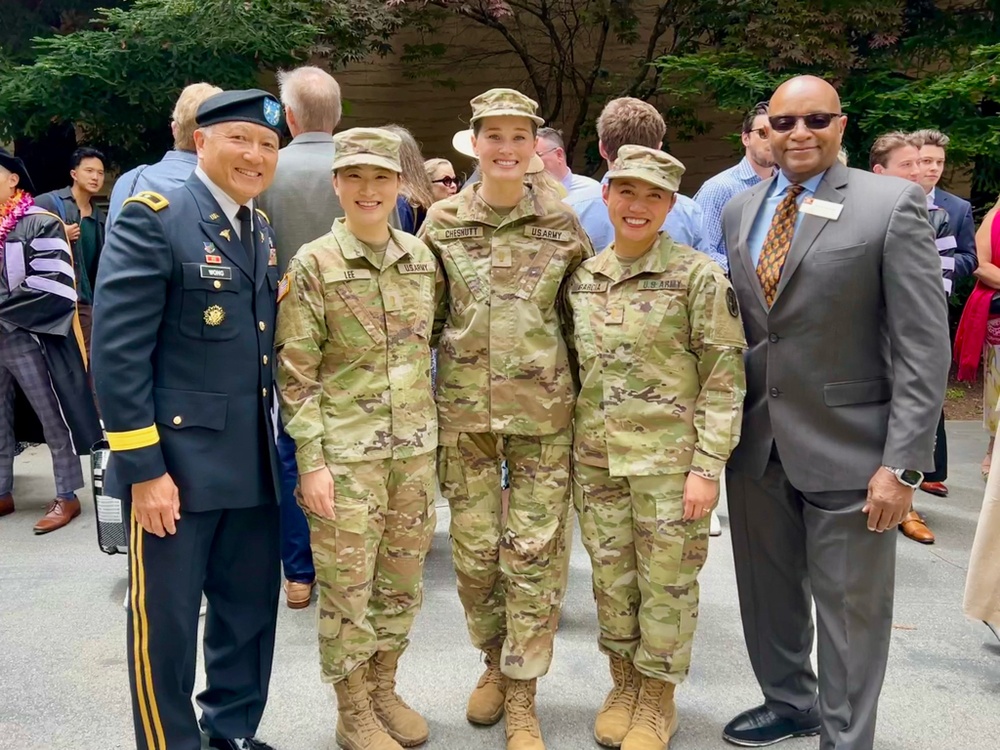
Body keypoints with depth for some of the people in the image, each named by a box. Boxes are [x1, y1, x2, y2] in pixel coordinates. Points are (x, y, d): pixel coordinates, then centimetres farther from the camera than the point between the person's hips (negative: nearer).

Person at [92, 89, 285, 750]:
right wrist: (144, 468, -17)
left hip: (253, 465, 7)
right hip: (176, 462, -7)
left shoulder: (262, 230, 11)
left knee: (252, 605, 17)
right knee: (166, 620, 8)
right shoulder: (152, 220, -11)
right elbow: (117, 352, -15)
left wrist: (274, 444, 11)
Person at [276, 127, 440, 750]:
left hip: (415, 447, 4)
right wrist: (312, 460, -12)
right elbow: (296, 373, -8)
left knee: (403, 580, 14)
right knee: (348, 587, 6)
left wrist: (435, 433, 11)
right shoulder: (313, 265, -7)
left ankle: (385, 690, 34)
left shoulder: (422, 256, 5)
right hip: (345, 451, -4)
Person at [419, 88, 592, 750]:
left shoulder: (562, 224, 1)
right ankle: (495, 660, 34)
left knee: (535, 551, 2)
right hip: (464, 411, 1)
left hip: (543, 411, -1)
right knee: (474, 550, 8)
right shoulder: (442, 222, 3)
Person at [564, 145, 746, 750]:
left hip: (668, 458, -4)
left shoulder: (698, 276, -9)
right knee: (611, 580, 14)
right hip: (596, 457, 5)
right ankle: (624, 683, 35)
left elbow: (725, 376, -9)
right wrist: (573, 447, 11)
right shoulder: (583, 278, 6)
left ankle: (658, 698, 28)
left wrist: (708, 467, -13)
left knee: (667, 582, 7)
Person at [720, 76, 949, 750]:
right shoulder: (739, 210, 8)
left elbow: (924, 345, -11)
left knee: (850, 607, 9)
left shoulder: (894, 204, -8)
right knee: (768, 590, 18)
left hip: (845, 446, -5)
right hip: (756, 441, 5)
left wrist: (905, 464, -15)